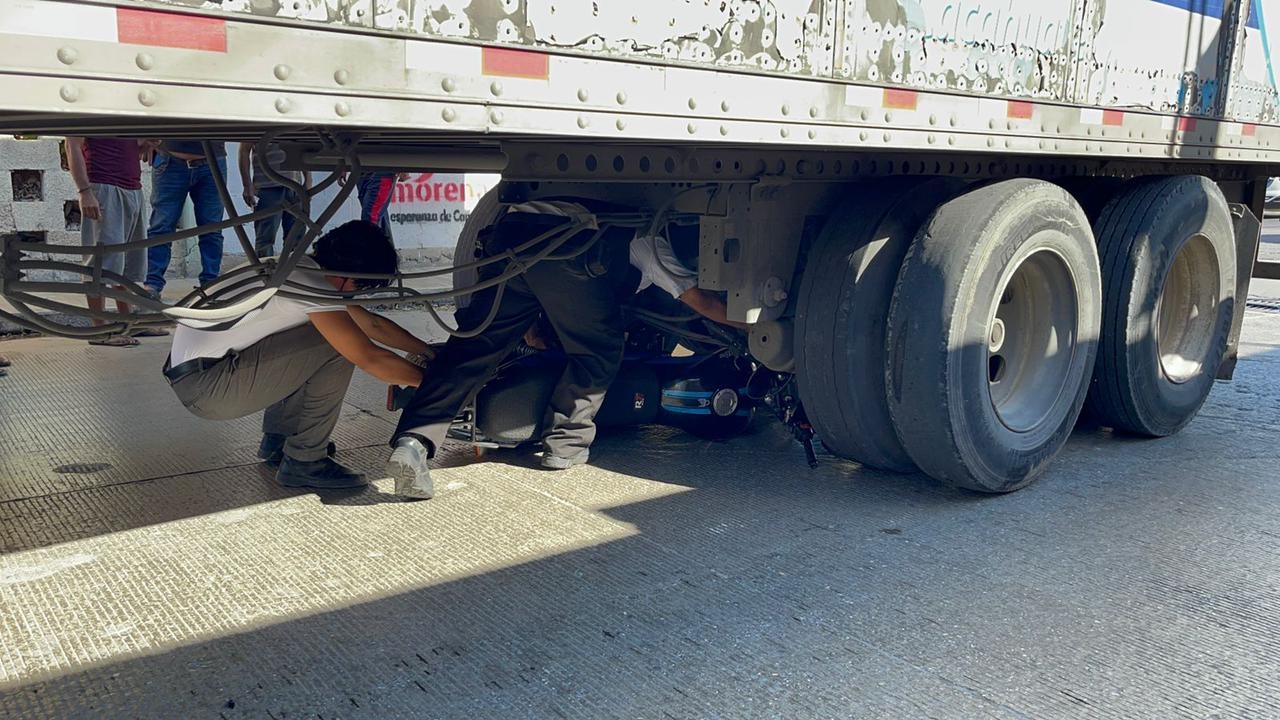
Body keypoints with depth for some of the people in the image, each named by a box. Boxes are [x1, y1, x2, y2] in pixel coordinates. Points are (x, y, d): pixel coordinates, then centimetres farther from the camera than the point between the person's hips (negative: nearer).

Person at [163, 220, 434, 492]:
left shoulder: (305, 269, 8)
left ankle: (276, 440, 22)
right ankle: (304, 462, -5)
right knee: (339, 347, -15)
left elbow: (371, 324, 15)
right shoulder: (310, 282, -20)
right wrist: (428, 379, -8)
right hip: (203, 387, -10)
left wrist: (428, 351, 16)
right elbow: (368, 358, -20)